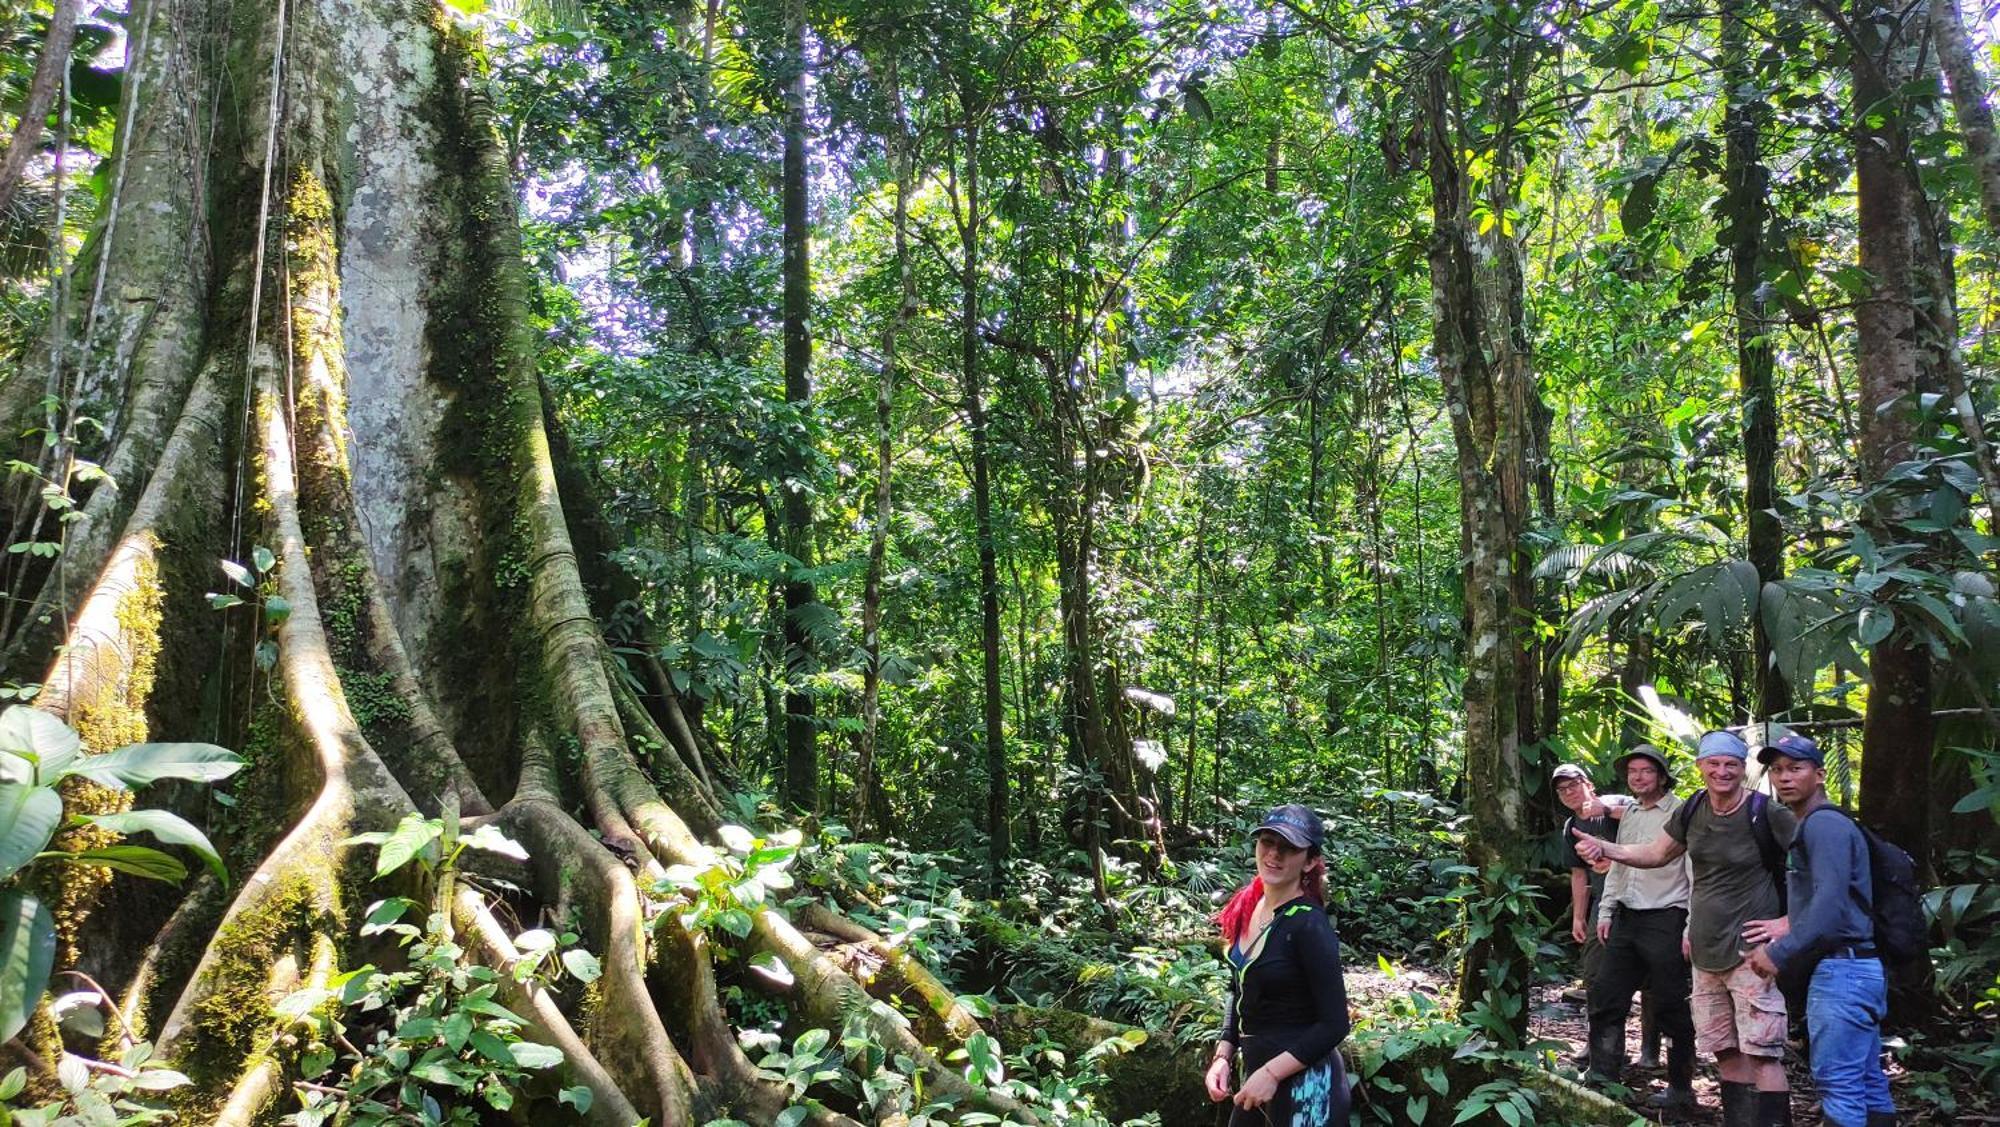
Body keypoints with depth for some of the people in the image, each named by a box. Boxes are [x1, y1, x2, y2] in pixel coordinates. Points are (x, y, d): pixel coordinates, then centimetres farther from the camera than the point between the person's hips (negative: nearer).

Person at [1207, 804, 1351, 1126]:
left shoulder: (1309, 925, -20)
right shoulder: (1247, 909, 0)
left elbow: (1334, 1024, -19)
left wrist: (1273, 1072, -21)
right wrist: (1223, 1055, 3)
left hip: (1303, 1083, -7)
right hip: (1253, 1071, 7)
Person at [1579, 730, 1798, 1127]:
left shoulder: (1763, 812, -12)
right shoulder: (1695, 809, 6)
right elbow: (1656, 854, 17)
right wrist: (1604, 847, 3)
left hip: (1749, 949, -7)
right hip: (1706, 951, 7)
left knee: (1761, 1054, -7)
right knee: (1725, 1053, 14)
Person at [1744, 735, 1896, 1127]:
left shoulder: (1824, 823, -13)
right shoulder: (1814, 826, 19)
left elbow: (1830, 902, -22)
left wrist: (1779, 953, -18)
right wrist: (1790, 924, 9)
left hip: (1842, 970, -10)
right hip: (1858, 968, 10)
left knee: (1838, 1085, -8)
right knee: (1867, 1085, 13)